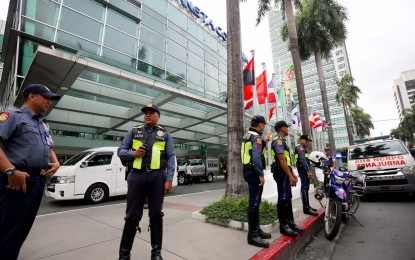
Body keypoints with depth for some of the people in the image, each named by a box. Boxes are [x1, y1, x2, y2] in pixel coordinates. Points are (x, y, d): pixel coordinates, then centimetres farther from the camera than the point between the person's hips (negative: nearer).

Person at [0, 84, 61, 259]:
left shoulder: (43, 123, 19)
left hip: (38, 180, 8)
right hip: (17, 179, -7)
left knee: (23, 227, 16)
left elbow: (49, 147, 25)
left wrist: (56, 162, 6)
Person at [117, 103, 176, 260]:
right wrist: (133, 153, -10)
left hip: (157, 178, 0)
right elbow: (121, 151, 12)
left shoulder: (165, 134, 7)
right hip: (137, 176, 1)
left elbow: (171, 158, 2)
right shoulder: (134, 131, 11)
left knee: (156, 214, 10)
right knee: (132, 215, 8)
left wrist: (169, 179, -7)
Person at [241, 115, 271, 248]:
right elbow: (256, 157, -24)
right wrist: (261, 174, -22)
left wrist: (263, 142, 22)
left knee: (255, 201, 17)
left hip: (249, 170, 10)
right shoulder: (256, 137, -15)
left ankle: (256, 229, 28)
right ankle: (252, 235, 3)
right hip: (254, 172, -10)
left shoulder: (247, 136, 16)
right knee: (254, 202, -5)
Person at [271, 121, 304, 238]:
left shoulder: (281, 140, 20)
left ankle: (290, 222, 24)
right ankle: (283, 225, 4)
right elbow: (281, 159, -22)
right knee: (283, 199, -5)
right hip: (282, 172, -11)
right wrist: (290, 176, -22)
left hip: (285, 172, 11)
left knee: (288, 198, 14)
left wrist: (292, 173, 20)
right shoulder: (278, 140, -13)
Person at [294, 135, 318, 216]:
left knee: (306, 188, 13)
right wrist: (308, 171, -26)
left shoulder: (304, 148, 23)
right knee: (304, 188, -12)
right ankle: (306, 208, -13)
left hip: (305, 170, 10)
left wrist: (308, 170, 16)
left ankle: (307, 206, 20)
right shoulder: (300, 147, -9)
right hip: (303, 170, -10)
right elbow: (303, 160, -21)